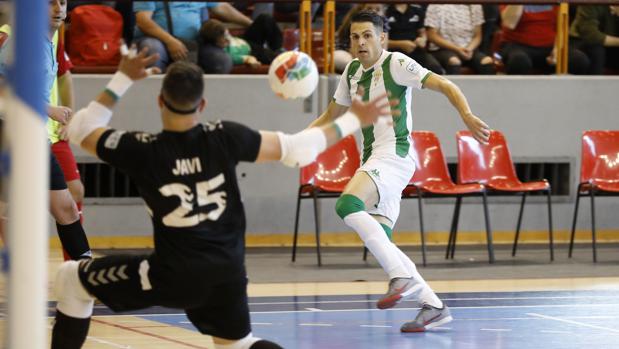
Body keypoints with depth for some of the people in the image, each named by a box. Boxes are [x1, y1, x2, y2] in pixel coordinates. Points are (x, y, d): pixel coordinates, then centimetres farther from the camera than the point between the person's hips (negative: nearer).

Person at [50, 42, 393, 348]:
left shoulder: (141, 149, -13)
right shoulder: (224, 138, -8)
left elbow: (81, 129, 4)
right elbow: (298, 149, -2)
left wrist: (122, 79, 9)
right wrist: (355, 119, 9)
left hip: (174, 276, -3)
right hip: (228, 274, 4)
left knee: (72, 278, 12)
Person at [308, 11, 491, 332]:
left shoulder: (396, 64, -6)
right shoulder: (352, 72, 16)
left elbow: (444, 85, -13)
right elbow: (331, 116, 27)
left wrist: (467, 116, -30)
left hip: (394, 155, -8)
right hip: (373, 159, 8)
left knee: (348, 205, -29)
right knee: (380, 245, 2)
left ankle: (401, 276, -28)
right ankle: (434, 307, 8)